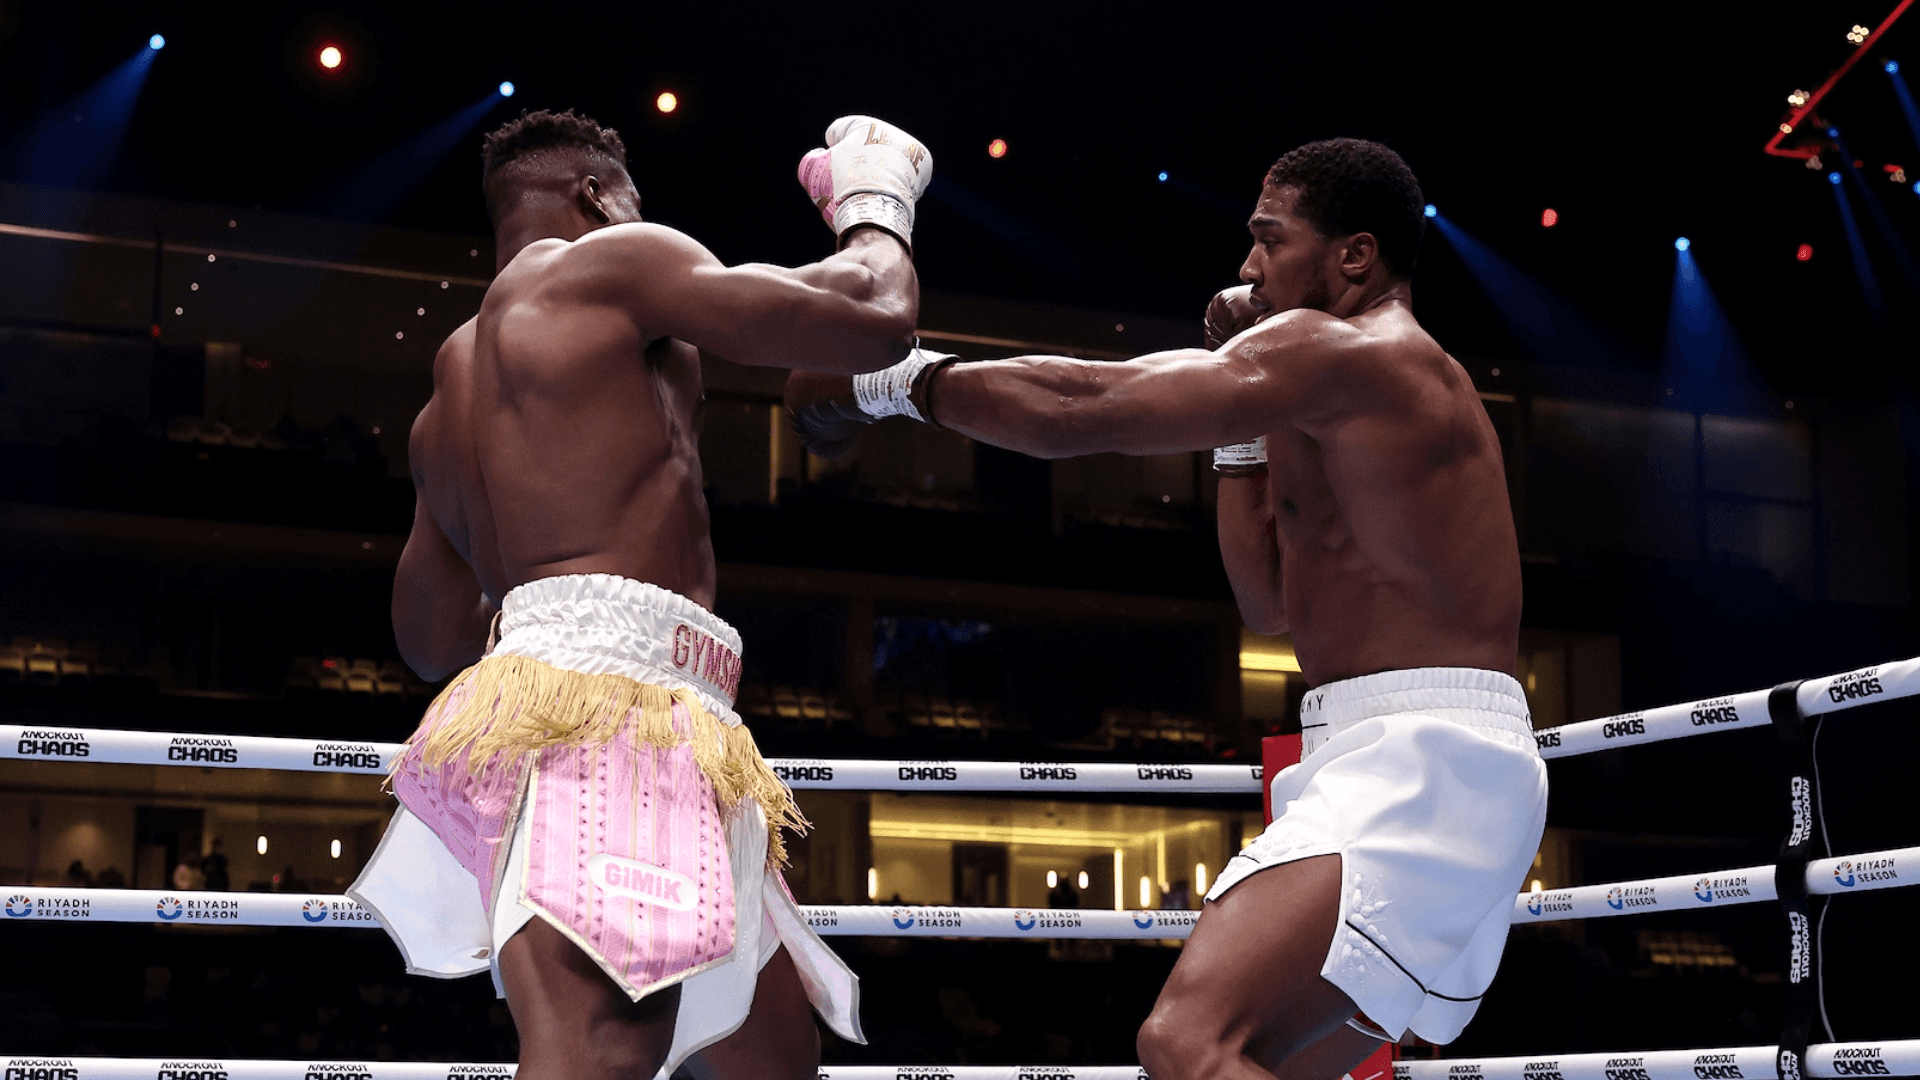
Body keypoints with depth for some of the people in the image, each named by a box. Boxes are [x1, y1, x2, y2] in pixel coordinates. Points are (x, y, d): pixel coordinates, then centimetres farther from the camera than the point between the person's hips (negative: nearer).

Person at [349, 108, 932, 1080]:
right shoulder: (612, 264, 4)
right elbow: (875, 321, -1)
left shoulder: (447, 394, 29)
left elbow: (428, 638, 34)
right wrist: (875, 206, 20)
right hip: (607, 704, -10)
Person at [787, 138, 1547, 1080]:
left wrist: (894, 380, 2)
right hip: (1435, 779, 11)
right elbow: (1272, 601, 27)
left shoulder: (1334, 349, -7)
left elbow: (1075, 412, -10)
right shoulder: (1413, 389, 25)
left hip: (1420, 765, -11)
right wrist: (1245, 417, 21)